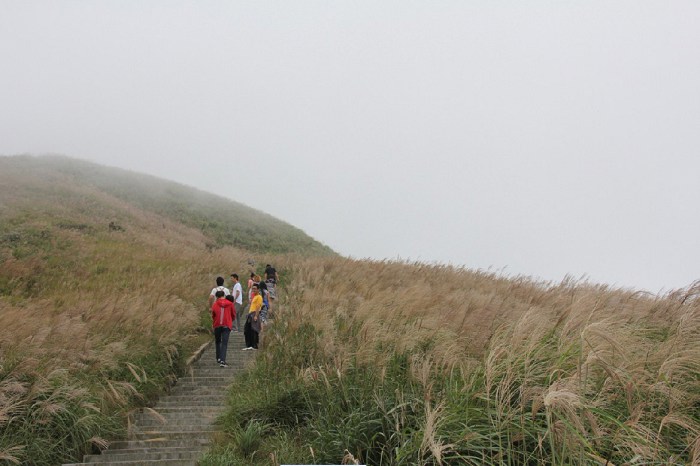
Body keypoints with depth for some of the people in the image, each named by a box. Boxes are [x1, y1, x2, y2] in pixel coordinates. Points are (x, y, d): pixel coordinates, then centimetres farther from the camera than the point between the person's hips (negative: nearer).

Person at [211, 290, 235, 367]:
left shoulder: (215, 304, -2)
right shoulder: (230, 304, 2)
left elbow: (213, 315, 2)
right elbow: (233, 314, 10)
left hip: (217, 325, 1)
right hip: (227, 325, -1)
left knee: (218, 342, 21)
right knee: (224, 343, -4)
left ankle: (218, 358, 26)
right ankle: (222, 361, -16)